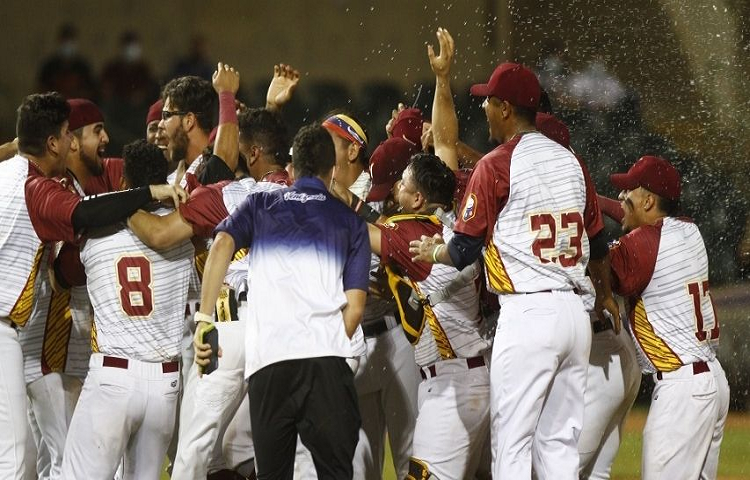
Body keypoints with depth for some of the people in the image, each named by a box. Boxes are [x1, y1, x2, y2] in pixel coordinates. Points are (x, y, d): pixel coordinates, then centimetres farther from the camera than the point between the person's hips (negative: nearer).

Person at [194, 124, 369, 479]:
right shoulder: (350, 222, 17)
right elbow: (354, 307, 9)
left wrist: (203, 319, -2)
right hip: (326, 358, -1)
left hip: (266, 358, 1)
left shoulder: (259, 206, 18)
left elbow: (222, 245, -2)